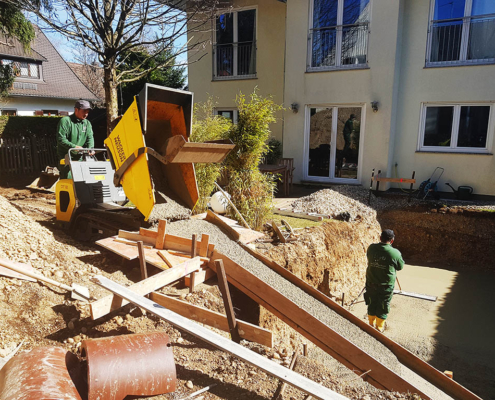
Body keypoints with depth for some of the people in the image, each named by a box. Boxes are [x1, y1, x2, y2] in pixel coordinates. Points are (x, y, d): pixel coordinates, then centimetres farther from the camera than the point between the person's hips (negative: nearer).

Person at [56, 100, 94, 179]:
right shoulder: (65, 121, -6)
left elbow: (90, 138, 3)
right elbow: (61, 139, -13)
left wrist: (90, 148, -17)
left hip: (80, 158, 6)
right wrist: (74, 147, -24)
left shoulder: (87, 123, 13)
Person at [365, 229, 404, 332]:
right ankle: (379, 327, 31)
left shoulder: (371, 248, -10)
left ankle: (371, 325, 38)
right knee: (383, 307, 16)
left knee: (372, 304, 21)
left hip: (371, 283, 3)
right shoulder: (395, 253, -20)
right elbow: (400, 267, -3)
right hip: (386, 286, -3)